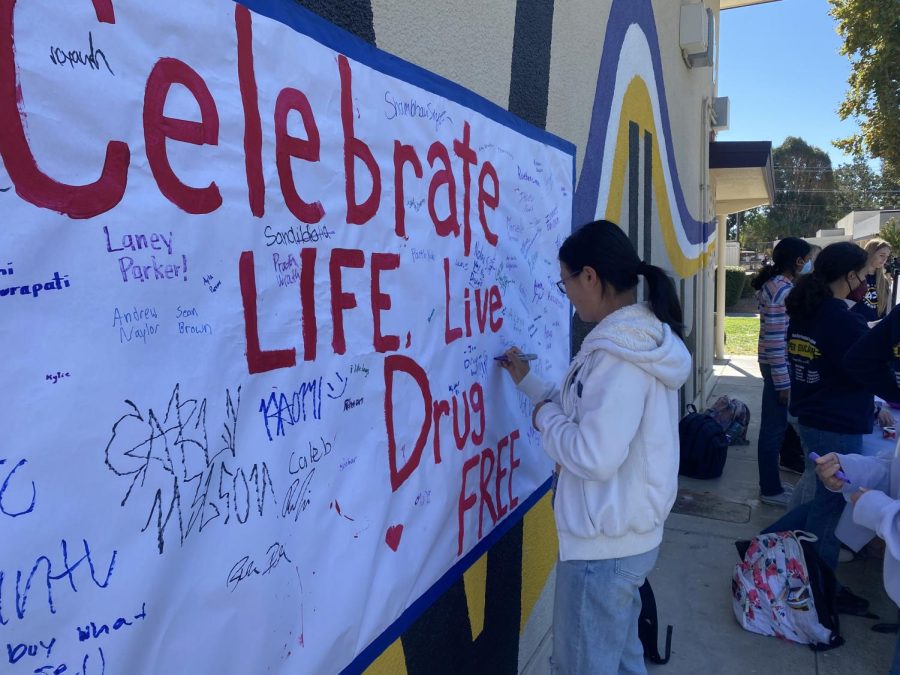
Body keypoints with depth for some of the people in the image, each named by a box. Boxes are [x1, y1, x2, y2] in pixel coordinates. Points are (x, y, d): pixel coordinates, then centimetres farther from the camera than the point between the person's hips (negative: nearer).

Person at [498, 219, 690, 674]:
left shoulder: (618, 356, -25)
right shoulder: (643, 339, 7)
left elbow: (594, 455, -28)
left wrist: (544, 417, -11)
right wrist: (528, 382, 14)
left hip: (603, 542, -10)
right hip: (629, 533, 10)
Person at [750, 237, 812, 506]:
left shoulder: (775, 284, 10)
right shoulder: (782, 290, -20)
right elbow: (775, 340, -23)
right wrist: (783, 382, -21)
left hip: (778, 364, 10)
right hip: (779, 367, -10)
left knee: (776, 425, 18)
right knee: (774, 427, 2)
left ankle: (771, 483, 31)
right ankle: (770, 490, 15)